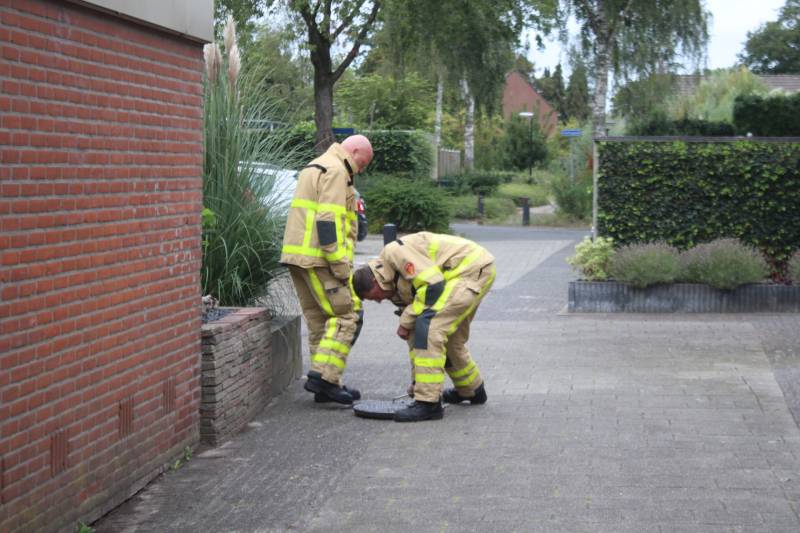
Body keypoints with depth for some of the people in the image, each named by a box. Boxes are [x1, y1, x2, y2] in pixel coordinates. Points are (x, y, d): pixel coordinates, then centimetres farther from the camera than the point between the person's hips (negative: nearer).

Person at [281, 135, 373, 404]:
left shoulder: (314, 168, 25)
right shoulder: (336, 171, -9)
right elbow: (329, 221, -19)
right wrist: (341, 264, -19)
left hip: (297, 256, 10)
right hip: (318, 258, -10)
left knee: (320, 320, 12)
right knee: (347, 315, -8)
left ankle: (327, 383, 14)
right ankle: (323, 376, -13)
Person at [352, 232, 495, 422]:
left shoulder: (394, 252, -14)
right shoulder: (397, 283, 15)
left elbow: (432, 285, -23)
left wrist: (406, 321, -12)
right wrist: (417, 380, 21)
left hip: (472, 269, -11)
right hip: (474, 271, 11)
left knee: (429, 327, -18)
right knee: (448, 336, 24)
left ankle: (428, 403, -17)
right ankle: (471, 390, 44)